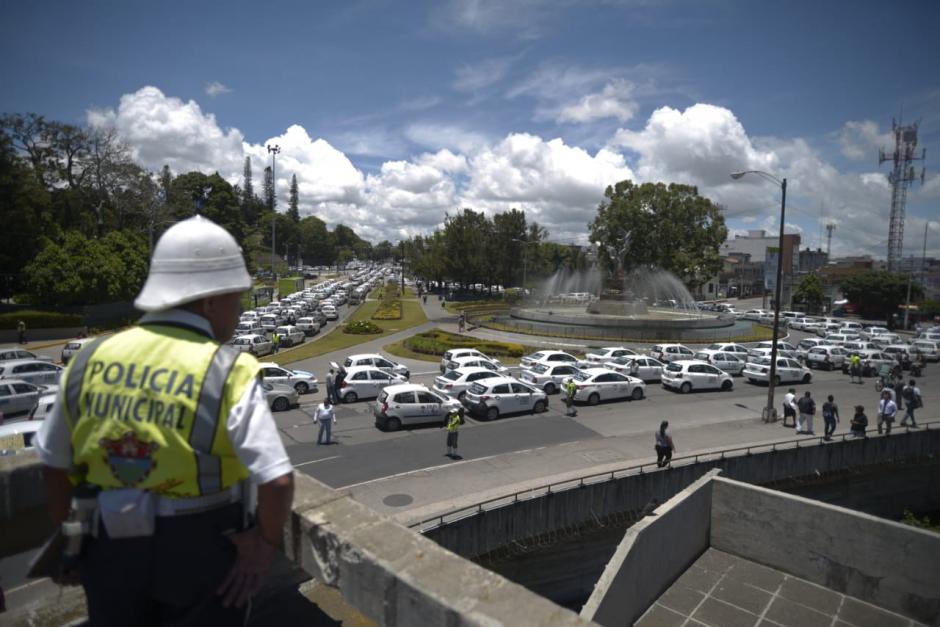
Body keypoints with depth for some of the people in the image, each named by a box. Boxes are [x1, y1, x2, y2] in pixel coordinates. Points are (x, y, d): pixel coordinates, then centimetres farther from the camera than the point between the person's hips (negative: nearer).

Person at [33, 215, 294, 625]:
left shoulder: (89, 360, -5)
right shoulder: (229, 374, -22)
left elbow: (55, 462, 6)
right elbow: (278, 481, -26)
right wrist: (265, 543, -9)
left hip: (110, 546, 4)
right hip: (200, 548, -4)